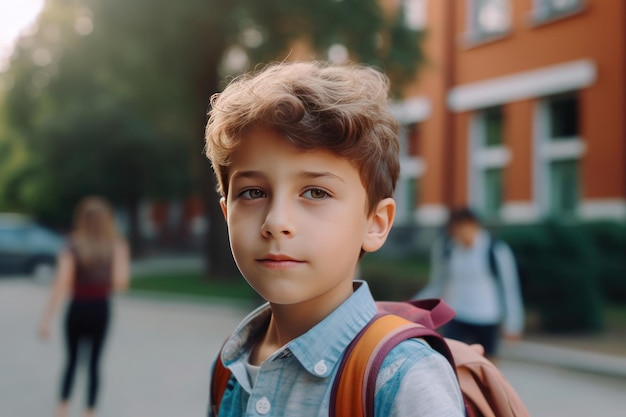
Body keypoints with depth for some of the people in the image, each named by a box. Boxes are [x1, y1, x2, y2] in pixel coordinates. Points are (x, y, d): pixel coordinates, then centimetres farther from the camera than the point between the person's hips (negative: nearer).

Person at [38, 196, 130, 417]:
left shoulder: (73, 246, -10)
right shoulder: (116, 245, -6)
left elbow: (61, 285, -16)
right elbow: (120, 282, -13)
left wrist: (46, 319, -15)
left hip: (77, 309, 0)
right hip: (101, 309, 0)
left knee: (72, 360, 18)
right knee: (94, 362, 12)